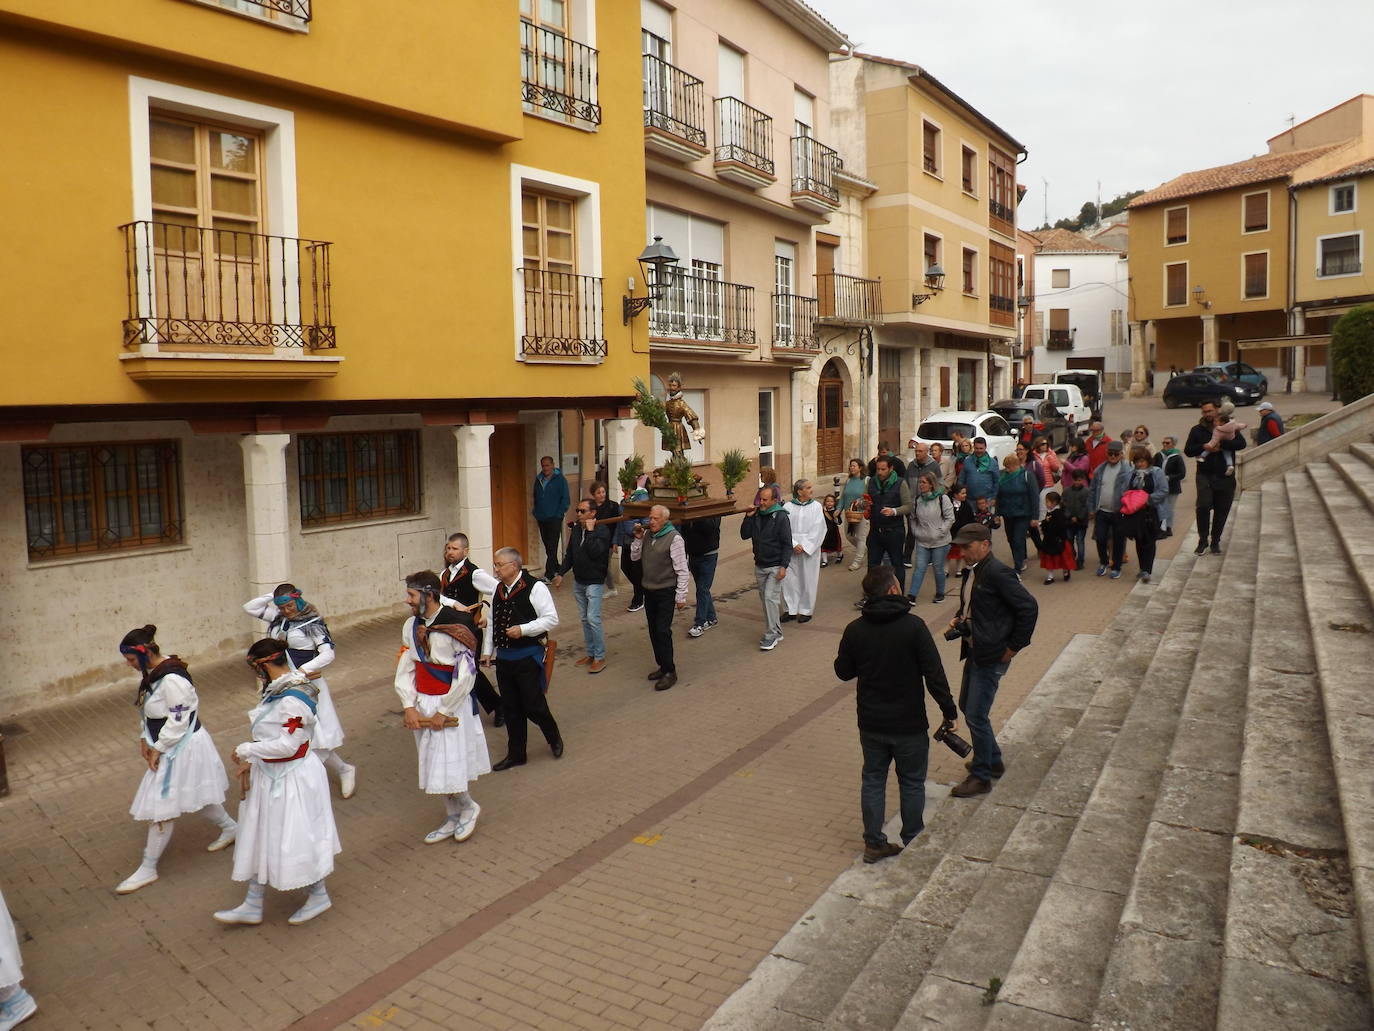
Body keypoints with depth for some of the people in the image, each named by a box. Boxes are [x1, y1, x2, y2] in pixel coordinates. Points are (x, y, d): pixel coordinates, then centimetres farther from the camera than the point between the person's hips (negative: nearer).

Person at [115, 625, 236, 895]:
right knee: (192, 796, 23)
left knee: (161, 808, 1)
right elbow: (151, 713, 13)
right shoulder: (153, 673, 3)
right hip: (169, 746, 10)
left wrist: (158, 748, -17)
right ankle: (230, 828, 41)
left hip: (182, 748, -10)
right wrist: (145, 739, 3)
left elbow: (178, 721, -25)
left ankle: (148, 869, 15)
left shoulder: (172, 680, -28)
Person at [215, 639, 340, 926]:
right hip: (270, 775, 10)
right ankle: (252, 905, 30)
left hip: (293, 778, -10)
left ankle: (319, 896, 27)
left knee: (298, 838, 6)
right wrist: (250, 762, 5)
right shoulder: (275, 690, 3)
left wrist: (246, 751, -18)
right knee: (260, 837, 17)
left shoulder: (292, 700, -28)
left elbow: (287, 745, -27)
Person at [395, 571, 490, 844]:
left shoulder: (454, 628, -19)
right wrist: (409, 706, -6)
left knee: (447, 765, -6)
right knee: (432, 765, 14)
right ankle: (454, 818, 31)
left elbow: (467, 675, -19)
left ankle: (469, 807, 22)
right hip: (422, 705, 7)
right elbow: (405, 669, 5)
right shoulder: (411, 626, 2)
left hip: (450, 705, -7)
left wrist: (444, 712, -16)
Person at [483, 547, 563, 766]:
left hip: (528, 657, -7)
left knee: (533, 705, -2)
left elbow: (551, 619, -14)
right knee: (510, 707, 13)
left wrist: (523, 629, -22)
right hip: (504, 657, 7)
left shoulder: (535, 587, -13)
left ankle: (554, 739, 26)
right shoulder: (498, 590, 9)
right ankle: (516, 755, 25)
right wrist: (488, 650, 14)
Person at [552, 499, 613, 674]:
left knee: (593, 619, -11)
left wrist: (590, 531, -22)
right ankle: (589, 654, 24)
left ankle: (600, 657, 0)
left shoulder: (602, 530, -13)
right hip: (578, 581, 7)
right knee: (584, 619, 13)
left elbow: (596, 552, -28)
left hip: (594, 582, -7)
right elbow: (569, 554, 14)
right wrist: (561, 573, 9)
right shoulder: (576, 529, 6)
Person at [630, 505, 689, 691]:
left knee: (663, 631, -8)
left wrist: (681, 596, -14)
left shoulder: (674, 538, -15)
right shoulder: (647, 534, 5)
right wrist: (638, 538, -3)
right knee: (653, 631, 12)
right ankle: (662, 666, 25)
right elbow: (636, 557, 13)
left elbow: (682, 569, -14)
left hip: (666, 592, -7)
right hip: (649, 590, 7)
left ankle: (669, 672, 1)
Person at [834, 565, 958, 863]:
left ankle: (874, 843, 23)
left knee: (872, 780, 16)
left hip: (871, 724, 3)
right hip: (909, 724, -3)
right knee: (912, 783, 14)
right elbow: (934, 674, -16)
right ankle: (913, 845, 25)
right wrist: (949, 711, -5)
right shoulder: (913, 626, -17)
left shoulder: (854, 630, -7)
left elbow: (843, 671, 4)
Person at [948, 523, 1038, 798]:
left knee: (976, 715, -4)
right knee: (966, 707, 19)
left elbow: (1029, 608, -21)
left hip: (991, 657, -10)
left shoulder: (997, 574, -20)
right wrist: (959, 619, 4)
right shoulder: (971, 572, 8)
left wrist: (1014, 646, -16)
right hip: (974, 652, 10)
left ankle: (981, 777, 12)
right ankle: (993, 761, 36)